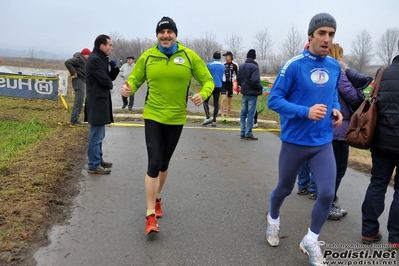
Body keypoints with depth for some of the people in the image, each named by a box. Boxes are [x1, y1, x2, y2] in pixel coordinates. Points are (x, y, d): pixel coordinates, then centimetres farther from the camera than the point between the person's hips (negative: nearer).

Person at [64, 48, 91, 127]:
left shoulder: (83, 60, 19)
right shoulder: (79, 59, -12)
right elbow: (67, 62, -23)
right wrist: (74, 73, -21)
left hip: (82, 81, 11)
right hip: (79, 81, -11)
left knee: (79, 102, 14)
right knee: (78, 102, -12)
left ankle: (75, 120, 21)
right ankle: (74, 121, -12)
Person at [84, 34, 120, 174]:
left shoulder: (101, 59, 16)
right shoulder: (95, 59, -16)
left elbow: (109, 77, 15)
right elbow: (105, 80, -20)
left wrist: (114, 68, -2)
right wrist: (111, 84, 1)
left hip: (100, 101, 11)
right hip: (97, 101, -11)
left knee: (99, 134, 19)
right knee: (96, 135, -5)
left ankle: (98, 159, 31)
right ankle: (94, 166, 2)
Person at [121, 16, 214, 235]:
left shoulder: (189, 56, -4)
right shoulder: (147, 57, -3)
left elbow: (208, 80, 0)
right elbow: (134, 79, 7)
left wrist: (203, 94, -21)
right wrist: (128, 88, -16)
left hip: (176, 119, 1)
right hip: (153, 117, -1)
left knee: (164, 163, 16)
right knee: (154, 164, -9)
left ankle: (157, 198, 42)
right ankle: (150, 215, 1)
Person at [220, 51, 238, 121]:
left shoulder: (235, 65, -1)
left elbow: (237, 75, 6)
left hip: (231, 84, 1)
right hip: (223, 83, 0)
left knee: (229, 101, 6)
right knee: (223, 99, -16)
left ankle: (227, 117, 17)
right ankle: (222, 116, -16)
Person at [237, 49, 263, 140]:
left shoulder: (241, 66, 7)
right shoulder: (254, 67, -16)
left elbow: (238, 79, 11)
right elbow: (255, 81, -22)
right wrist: (260, 87, -6)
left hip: (244, 93, 7)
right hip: (252, 93, -7)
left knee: (243, 113, 12)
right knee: (250, 114, -2)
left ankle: (243, 133, 17)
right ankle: (248, 134, 1)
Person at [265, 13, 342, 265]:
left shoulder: (335, 67, 3)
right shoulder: (294, 65, -15)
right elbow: (274, 100, -15)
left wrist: (336, 109, -1)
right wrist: (306, 112, -26)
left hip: (323, 142, 4)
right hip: (295, 141, -4)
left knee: (327, 193, -5)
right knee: (284, 188, 15)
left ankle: (311, 241, 20)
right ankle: (273, 219, 48)